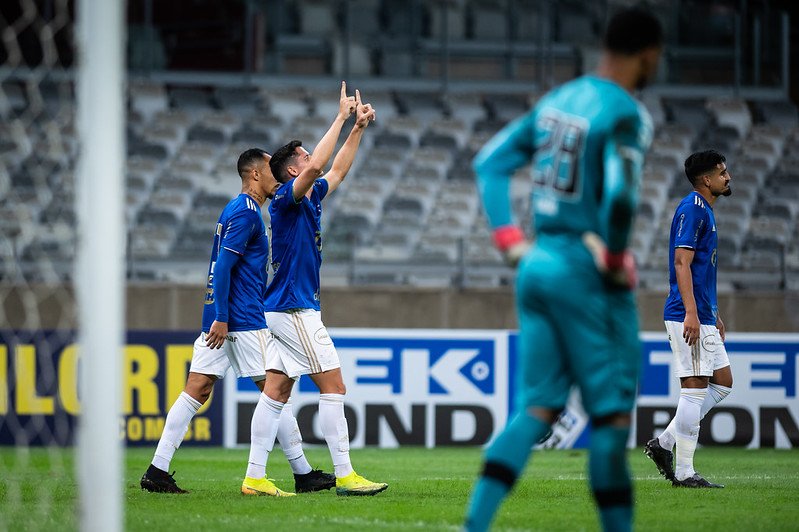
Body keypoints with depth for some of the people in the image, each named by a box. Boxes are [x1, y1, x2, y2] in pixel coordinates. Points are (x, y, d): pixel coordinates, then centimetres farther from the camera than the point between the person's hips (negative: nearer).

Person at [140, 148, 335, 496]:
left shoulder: (236, 209, 20)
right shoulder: (246, 212, -11)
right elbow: (223, 266, -19)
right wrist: (221, 318, -21)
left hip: (220, 320, 9)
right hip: (243, 321, -9)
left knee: (196, 391, 3)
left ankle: (157, 471, -3)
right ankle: (303, 474, 3)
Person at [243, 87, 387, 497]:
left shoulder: (310, 198, 14)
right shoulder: (286, 198, -11)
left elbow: (337, 171, 29)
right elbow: (317, 166, -27)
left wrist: (359, 128, 22)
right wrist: (342, 118, -21)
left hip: (284, 310, 9)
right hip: (294, 309, -9)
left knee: (277, 392, 4)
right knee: (333, 385, -8)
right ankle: (344, 474, -9)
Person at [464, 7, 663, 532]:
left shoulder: (558, 99, 11)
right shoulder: (626, 115, -13)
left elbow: (491, 162, 15)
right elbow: (620, 196, -28)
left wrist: (510, 239, 14)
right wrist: (616, 261, -13)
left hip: (538, 265, 7)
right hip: (587, 275, -7)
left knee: (537, 407, 9)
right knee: (611, 413, 2)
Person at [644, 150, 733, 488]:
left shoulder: (705, 210, 19)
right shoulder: (692, 209, -12)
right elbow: (682, 263, -19)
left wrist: (714, 315, 26)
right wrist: (691, 313, -26)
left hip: (702, 318, 10)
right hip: (689, 317, -10)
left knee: (723, 382, 12)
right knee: (695, 388, -8)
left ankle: (664, 442, 13)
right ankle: (684, 473, -4)